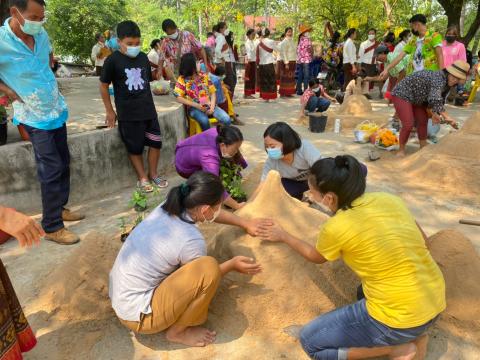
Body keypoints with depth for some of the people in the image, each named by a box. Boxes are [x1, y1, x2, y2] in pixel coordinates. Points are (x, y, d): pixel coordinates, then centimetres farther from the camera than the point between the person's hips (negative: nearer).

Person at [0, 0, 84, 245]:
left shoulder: (41, 34, -1)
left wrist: (46, 78, 11)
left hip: (56, 110, 7)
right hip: (35, 117, -7)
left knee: (63, 163, 14)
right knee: (52, 170, -5)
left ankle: (59, 207, 32)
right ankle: (52, 227, 8)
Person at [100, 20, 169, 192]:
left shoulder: (143, 57, 5)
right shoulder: (113, 60, -9)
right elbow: (103, 86, -3)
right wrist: (110, 111, -1)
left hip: (148, 109, 5)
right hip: (128, 113, -5)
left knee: (156, 142, 9)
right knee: (135, 148, 5)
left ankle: (153, 174, 26)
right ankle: (142, 178, 20)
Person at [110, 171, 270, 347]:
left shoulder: (168, 207, -4)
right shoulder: (191, 240, -26)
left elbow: (213, 213, 13)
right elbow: (203, 277, -6)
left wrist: (246, 223, 21)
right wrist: (232, 265, 4)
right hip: (137, 315, -8)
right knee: (209, 267, -22)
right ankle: (177, 331, 1)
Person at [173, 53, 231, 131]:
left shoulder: (204, 76, 10)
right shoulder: (182, 79, 0)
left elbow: (213, 92, 9)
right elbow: (179, 98, -8)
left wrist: (212, 106, -9)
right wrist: (196, 105, -17)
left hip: (209, 105, 3)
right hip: (194, 108, -3)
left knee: (226, 120, -22)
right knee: (204, 121, -37)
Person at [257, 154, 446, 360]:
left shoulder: (335, 228, -17)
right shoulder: (388, 199, -2)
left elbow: (315, 257, 6)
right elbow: (423, 241, 11)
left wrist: (283, 237, 19)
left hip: (399, 319, -7)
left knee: (310, 341, 7)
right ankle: (413, 335, 16)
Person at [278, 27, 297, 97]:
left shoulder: (291, 41, 15)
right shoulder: (285, 41, -10)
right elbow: (284, 53, -15)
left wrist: (295, 62, 14)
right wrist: (286, 63, -20)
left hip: (292, 62, 8)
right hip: (287, 62, -8)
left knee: (291, 78, 9)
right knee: (286, 78, -6)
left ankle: (289, 92, 15)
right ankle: (283, 93, -1)